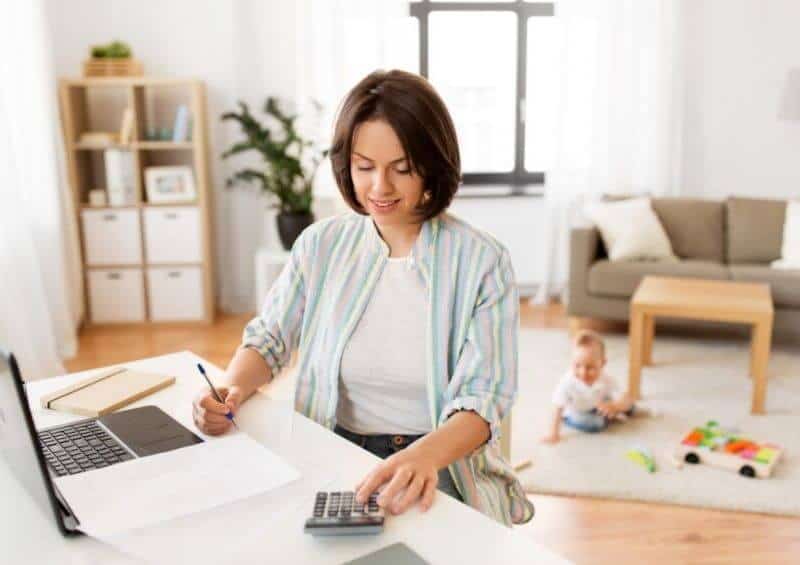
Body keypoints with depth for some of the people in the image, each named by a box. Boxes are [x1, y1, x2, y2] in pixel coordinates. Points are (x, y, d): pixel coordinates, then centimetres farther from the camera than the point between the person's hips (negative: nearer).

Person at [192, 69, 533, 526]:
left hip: (444, 467, -2)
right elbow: (267, 340, 11)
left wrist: (426, 454, -33)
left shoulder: (482, 262, -9)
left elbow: (482, 400, -12)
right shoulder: (322, 244, 2)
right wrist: (233, 389, -12)